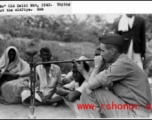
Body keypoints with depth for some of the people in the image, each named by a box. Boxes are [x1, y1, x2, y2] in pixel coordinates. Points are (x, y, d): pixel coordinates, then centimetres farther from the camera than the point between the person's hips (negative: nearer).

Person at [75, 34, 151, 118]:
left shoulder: (122, 64, -17)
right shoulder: (120, 62, 13)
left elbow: (92, 84, -19)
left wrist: (97, 66, -3)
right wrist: (82, 71, 18)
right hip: (126, 109, 10)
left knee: (90, 92, -12)